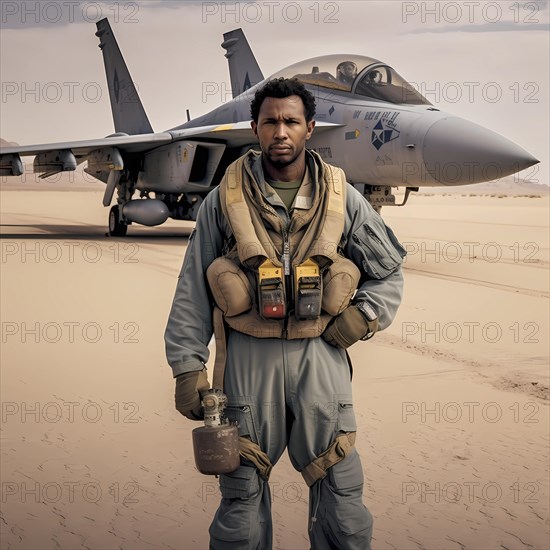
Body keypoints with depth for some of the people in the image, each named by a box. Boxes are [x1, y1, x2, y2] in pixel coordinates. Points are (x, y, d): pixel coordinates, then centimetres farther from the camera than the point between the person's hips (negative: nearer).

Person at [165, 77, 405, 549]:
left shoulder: (341, 199, 3)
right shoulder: (226, 199, 1)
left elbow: (389, 271, 15)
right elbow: (193, 289, 3)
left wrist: (362, 318, 0)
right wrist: (188, 367, -1)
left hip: (319, 354, 1)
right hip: (248, 354, -1)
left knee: (340, 488, 6)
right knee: (242, 489, 8)